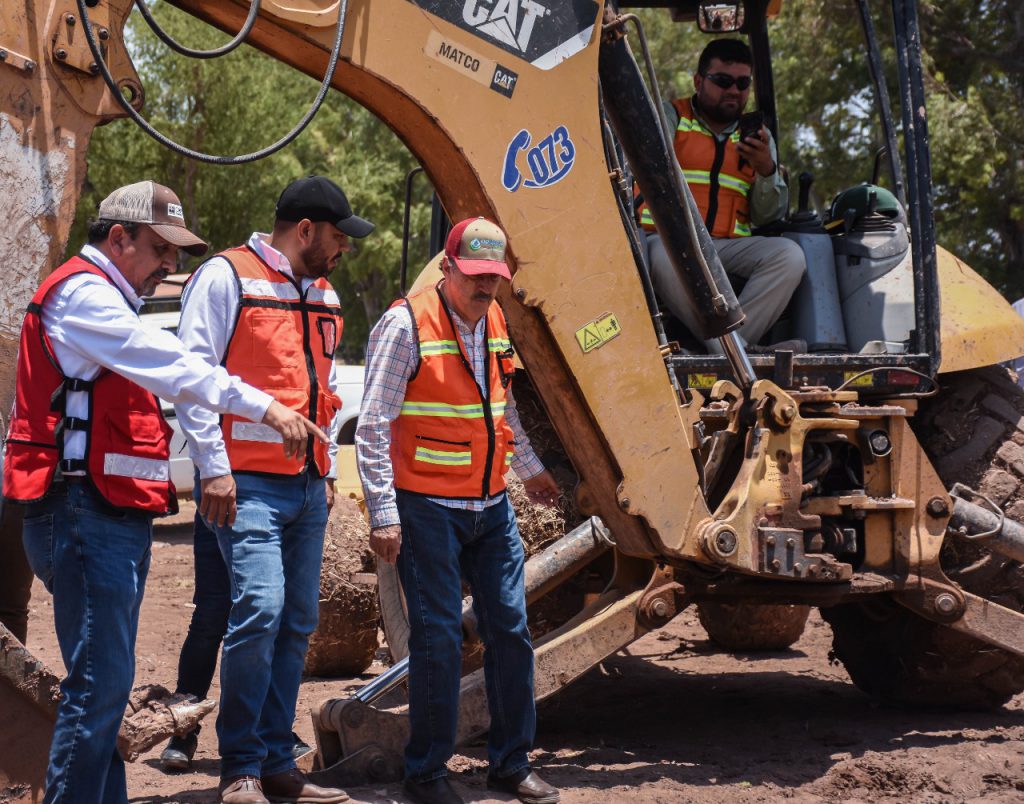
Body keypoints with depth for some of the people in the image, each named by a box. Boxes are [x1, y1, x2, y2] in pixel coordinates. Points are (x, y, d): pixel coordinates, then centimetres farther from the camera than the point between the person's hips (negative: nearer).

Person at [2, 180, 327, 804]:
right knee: (100, 682, -13)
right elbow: (174, 366, -20)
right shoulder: (84, 293, -9)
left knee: (106, 682, 12)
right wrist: (265, 408, -24)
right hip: (87, 513, -11)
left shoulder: (104, 301, 25)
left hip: (115, 515, 11)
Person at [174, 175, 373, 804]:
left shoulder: (323, 296, 19)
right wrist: (213, 466, -15)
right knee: (259, 609, -17)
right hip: (249, 484, -8)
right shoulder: (226, 278, -5)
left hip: (307, 489, 8)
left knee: (298, 623, 7)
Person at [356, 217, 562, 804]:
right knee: (439, 636, -5)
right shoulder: (406, 325, -11)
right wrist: (383, 513, -17)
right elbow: (374, 427, -13)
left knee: (511, 628, 5)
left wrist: (530, 467, 35)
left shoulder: (495, 322, 10)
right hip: (427, 508, -6)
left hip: (490, 507, 6)